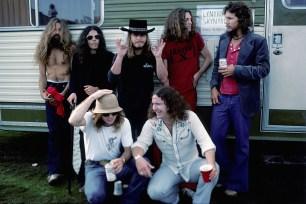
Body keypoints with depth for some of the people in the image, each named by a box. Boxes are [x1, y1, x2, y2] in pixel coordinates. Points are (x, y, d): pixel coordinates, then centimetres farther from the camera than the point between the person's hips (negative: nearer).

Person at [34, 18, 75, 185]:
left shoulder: (70, 49, -3)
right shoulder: (44, 50, 9)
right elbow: (42, 76, 10)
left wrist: (64, 92, -16)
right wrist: (42, 92, -6)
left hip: (67, 89, -2)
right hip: (51, 90, 3)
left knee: (65, 130, 2)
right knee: (54, 131, -3)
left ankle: (55, 168, 14)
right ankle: (54, 169, -1)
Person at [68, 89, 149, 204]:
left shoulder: (123, 122, -6)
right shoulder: (90, 119, -15)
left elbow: (128, 149, -3)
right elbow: (73, 121, -39)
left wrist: (121, 160, -28)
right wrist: (92, 97, -34)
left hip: (116, 163, 4)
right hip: (95, 166, -3)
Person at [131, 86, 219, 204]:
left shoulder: (189, 117, -15)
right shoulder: (151, 123, -8)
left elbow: (205, 142, -22)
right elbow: (140, 143, -14)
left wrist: (211, 164, -40)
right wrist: (138, 157, -40)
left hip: (192, 164, -1)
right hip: (170, 167, 1)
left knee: (213, 169, -32)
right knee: (154, 192, -26)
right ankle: (175, 191, 10)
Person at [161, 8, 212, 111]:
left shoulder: (195, 37, 1)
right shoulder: (166, 42, -1)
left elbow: (208, 59, 9)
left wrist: (197, 75, -4)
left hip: (190, 91, 1)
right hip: (172, 92, 0)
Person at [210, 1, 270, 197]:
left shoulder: (257, 41, -7)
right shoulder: (223, 39, 10)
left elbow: (264, 69, -10)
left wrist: (236, 70, -18)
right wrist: (214, 86, 2)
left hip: (242, 100, -4)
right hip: (222, 98, 5)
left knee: (241, 142, 8)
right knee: (216, 137, 6)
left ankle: (236, 182, 25)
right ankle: (225, 174, 30)